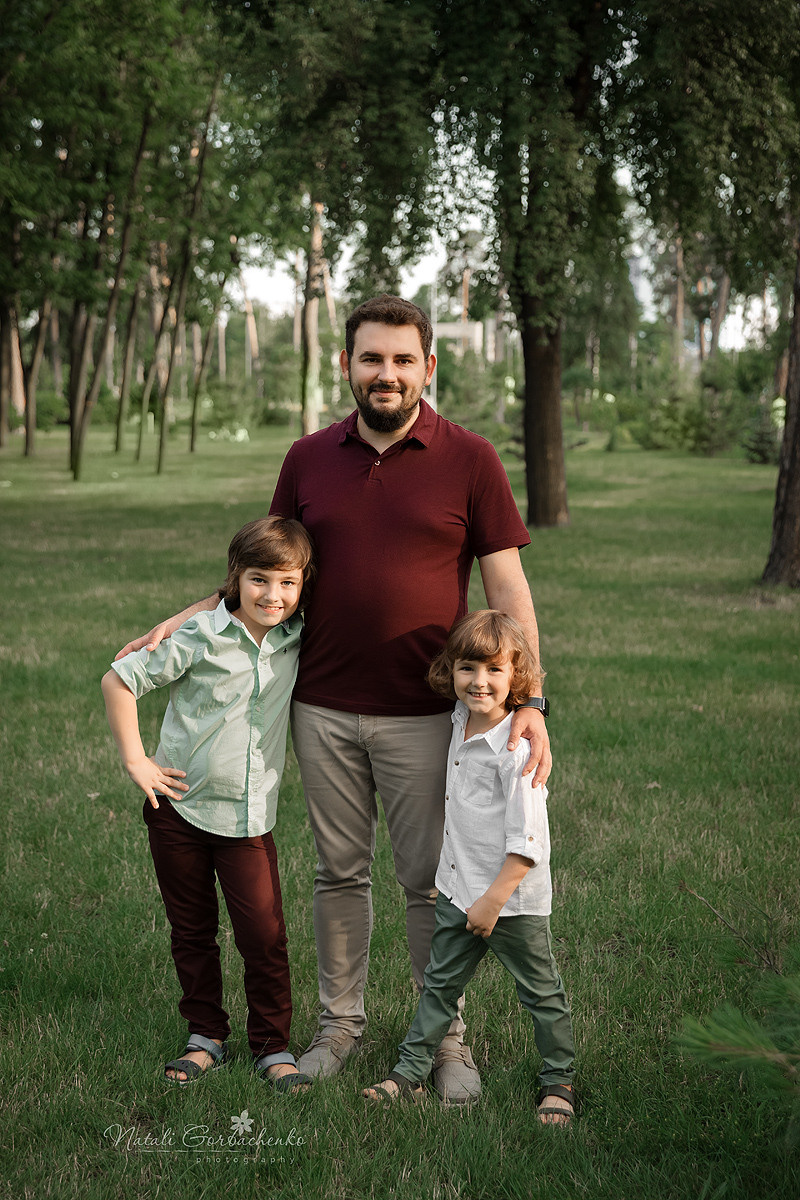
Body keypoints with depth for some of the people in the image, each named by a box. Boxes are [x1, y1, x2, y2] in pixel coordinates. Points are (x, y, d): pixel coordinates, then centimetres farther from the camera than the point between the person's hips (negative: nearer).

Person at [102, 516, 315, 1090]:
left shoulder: (297, 637, -4)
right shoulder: (202, 637, -14)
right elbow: (119, 681, -8)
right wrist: (135, 760, -8)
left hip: (249, 813, 2)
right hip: (179, 805, -2)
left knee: (264, 934, -3)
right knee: (191, 930, 11)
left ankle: (273, 1047, 11)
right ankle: (207, 1037, 26)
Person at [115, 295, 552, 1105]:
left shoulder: (469, 460, -4)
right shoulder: (308, 460, 5)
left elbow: (507, 587, -5)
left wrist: (528, 699, -15)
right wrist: (183, 621, 5)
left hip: (423, 715, -3)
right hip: (323, 710, 3)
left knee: (431, 881, 5)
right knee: (338, 874, 13)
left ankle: (448, 1039, 19)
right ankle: (340, 1024, 27)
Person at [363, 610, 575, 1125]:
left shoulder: (517, 748, -22)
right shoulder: (462, 720, 0)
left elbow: (527, 842, -22)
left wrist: (493, 900, -20)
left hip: (513, 898, -7)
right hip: (458, 890, 7)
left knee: (542, 993, 9)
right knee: (441, 985, 15)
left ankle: (559, 1083, 24)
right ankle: (411, 1072, 25)